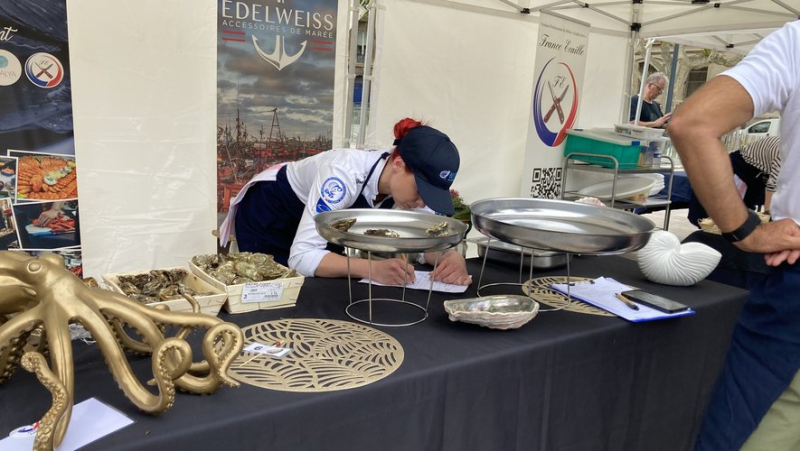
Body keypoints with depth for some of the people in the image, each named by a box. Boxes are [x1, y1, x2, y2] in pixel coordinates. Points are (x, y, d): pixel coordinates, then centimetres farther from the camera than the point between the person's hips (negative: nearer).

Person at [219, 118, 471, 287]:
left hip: (319, 223, 6)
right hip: (268, 214, -5)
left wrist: (452, 257, -41)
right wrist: (372, 269, -59)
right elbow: (301, 256, -46)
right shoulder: (346, 175, -41)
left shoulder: (413, 181, -22)